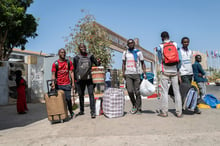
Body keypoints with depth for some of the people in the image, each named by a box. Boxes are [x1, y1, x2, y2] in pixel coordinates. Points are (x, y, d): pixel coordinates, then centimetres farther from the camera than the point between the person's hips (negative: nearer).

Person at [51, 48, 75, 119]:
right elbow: (53, 74, -1)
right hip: (58, 85, 0)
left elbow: (71, 72, 6)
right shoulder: (55, 63, 2)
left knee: (68, 99, 0)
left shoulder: (69, 62, 7)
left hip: (67, 84, 0)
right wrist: (53, 83, -15)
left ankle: (71, 113, 17)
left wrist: (73, 83, 0)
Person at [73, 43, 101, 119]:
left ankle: (93, 112, -5)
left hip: (89, 78, -1)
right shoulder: (76, 58, 6)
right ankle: (81, 111, 27)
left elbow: (96, 63, 10)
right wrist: (75, 79, 2)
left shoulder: (90, 56, 8)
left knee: (91, 94, -8)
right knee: (81, 95, 11)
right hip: (80, 79, 1)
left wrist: (98, 62, -14)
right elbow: (74, 69, 7)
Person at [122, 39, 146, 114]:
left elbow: (142, 63, 8)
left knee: (137, 92, -2)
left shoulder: (138, 52, 7)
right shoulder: (125, 53, 13)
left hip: (137, 74, -1)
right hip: (128, 74, 2)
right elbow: (123, 64, 16)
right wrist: (123, 73, 4)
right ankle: (134, 105, 15)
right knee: (130, 91, -8)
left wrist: (145, 73, -3)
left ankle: (138, 108, 10)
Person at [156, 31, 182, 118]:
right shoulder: (175, 44, 5)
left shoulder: (160, 47, 0)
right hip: (174, 71, 2)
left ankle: (164, 112, 4)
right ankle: (179, 112, 8)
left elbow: (160, 60, 2)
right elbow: (179, 59, 4)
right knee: (176, 91, 5)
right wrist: (177, 69, 13)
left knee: (164, 91, 2)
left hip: (165, 71, -2)